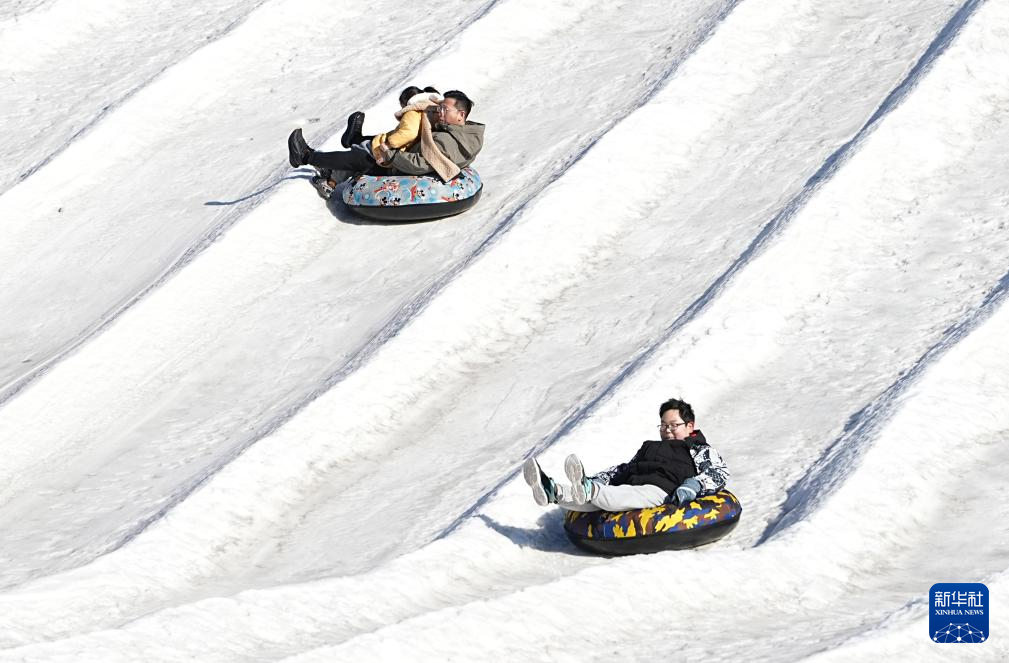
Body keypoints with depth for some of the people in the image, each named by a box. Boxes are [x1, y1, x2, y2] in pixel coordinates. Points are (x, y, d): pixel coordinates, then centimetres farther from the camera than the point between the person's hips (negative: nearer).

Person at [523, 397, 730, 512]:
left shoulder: (701, 450, 22)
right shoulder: (649, 448, 42)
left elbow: (719, 473, 4)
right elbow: (623, 469, 36)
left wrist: (693, 485, -16)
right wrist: (597, 479, 17)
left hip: (661, 491, -6)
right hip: (629, 487, 6)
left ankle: (588, 491, -69)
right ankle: (553, 492, -52)